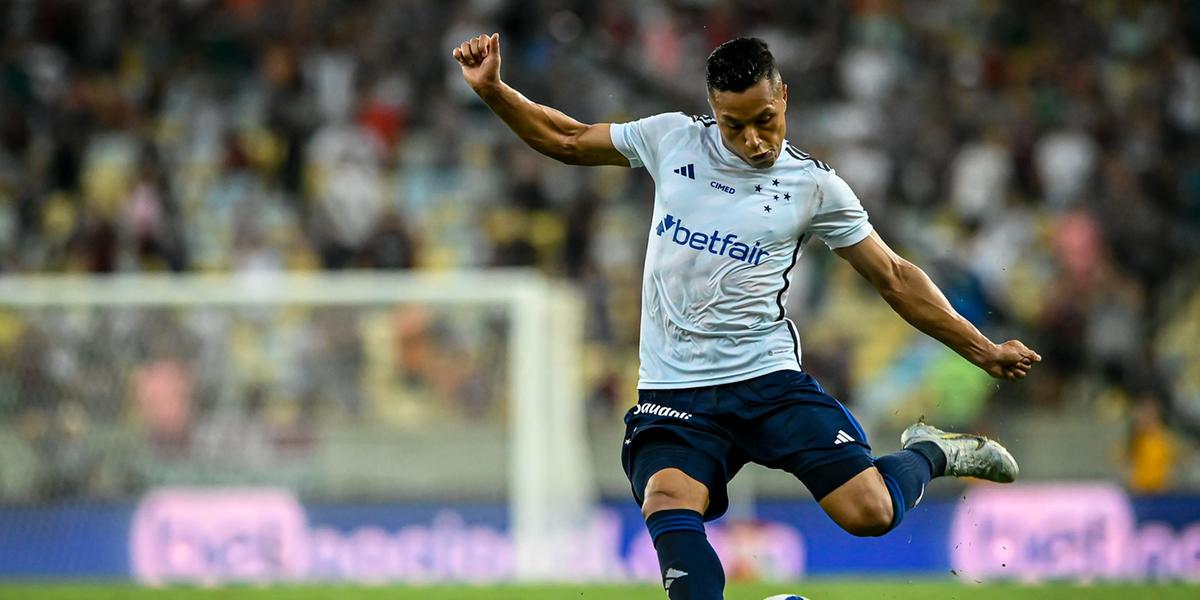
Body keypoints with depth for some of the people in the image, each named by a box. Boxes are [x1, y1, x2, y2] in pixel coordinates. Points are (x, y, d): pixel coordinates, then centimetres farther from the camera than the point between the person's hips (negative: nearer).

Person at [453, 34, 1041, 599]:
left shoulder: (816, 186, 2)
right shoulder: (673, 139, 7)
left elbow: (895, 279, 10)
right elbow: (566, 140, 18)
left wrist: (983, 351, 10)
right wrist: (493, 89, 4)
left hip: (768, 379, -1)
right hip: (673, 391, 1)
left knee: (870, 512, -14)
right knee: (669, 505, -30)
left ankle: (927, 453, 19)